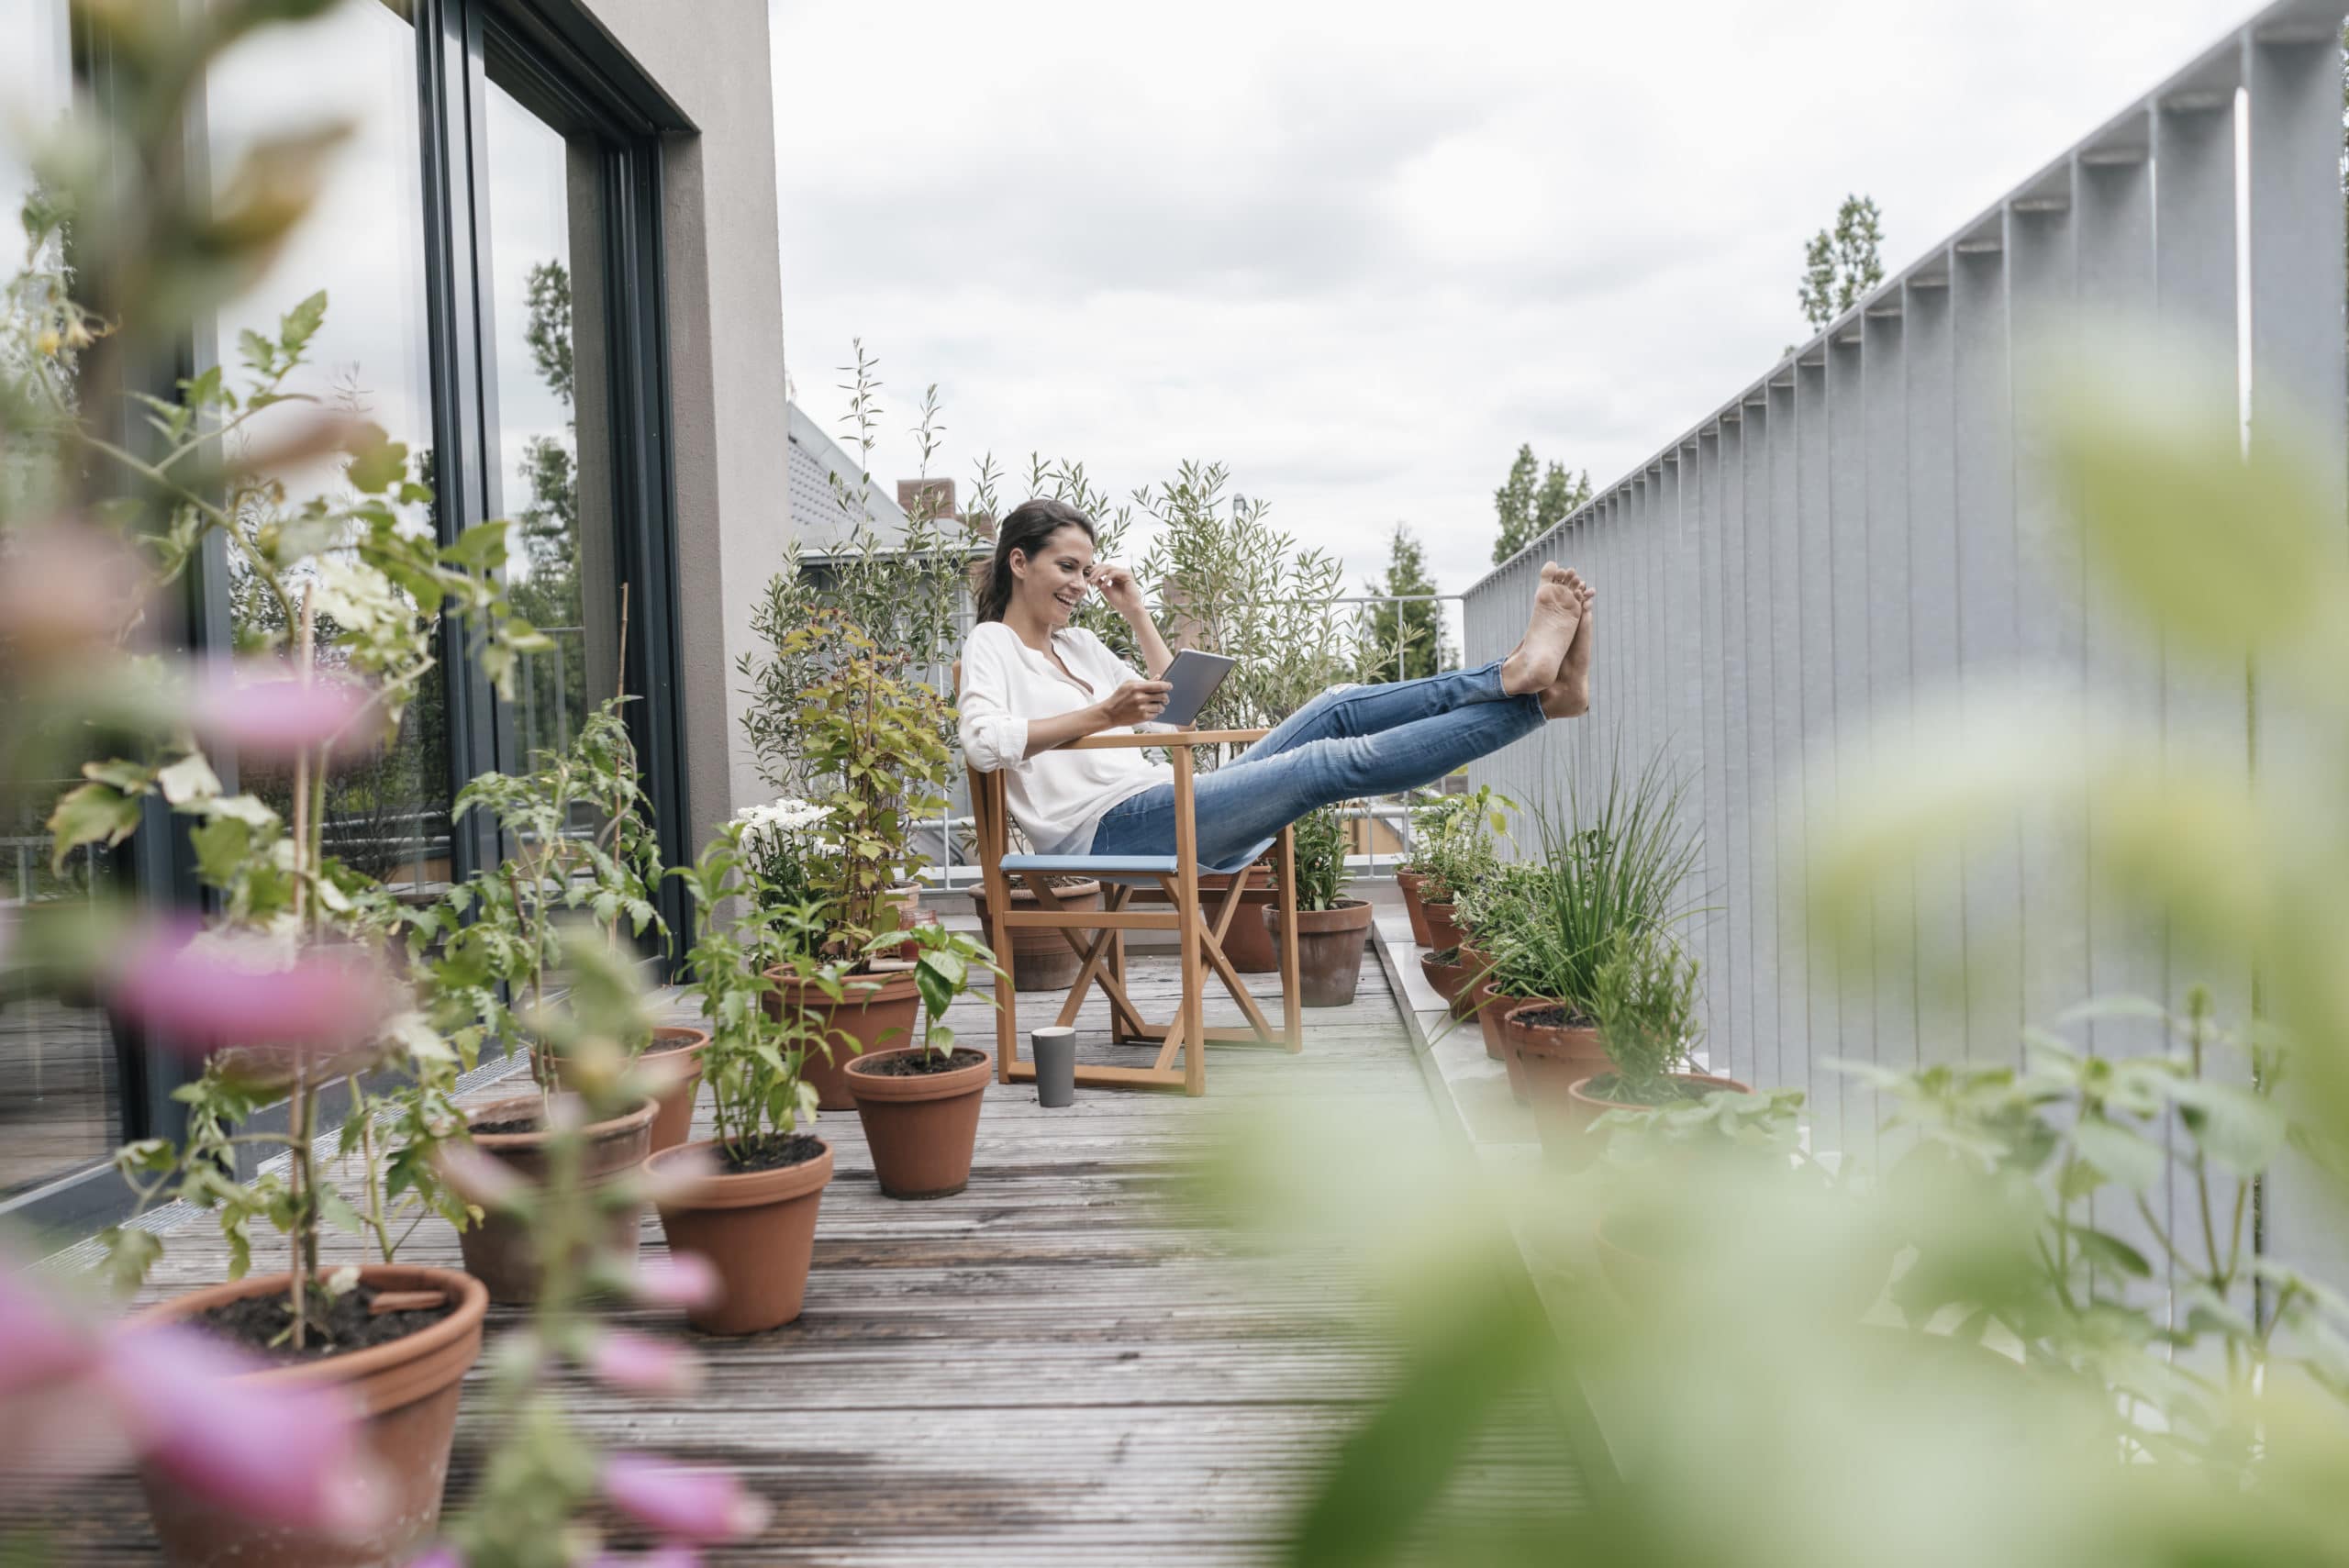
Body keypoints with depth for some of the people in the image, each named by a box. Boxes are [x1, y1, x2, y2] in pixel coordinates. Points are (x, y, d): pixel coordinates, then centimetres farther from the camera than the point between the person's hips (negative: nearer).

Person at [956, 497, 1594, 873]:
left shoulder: (1077, 644, 26)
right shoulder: (991, 646, 3)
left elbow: (1170, 706, 28)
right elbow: (983, 742, -17)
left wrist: (1136, 612, 20)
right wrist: (1100, 715, -24)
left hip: (1161, 805, 8)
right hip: (1103, 832, -8)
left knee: (1337, 710, -9)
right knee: (1329, 763, -22)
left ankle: (1526, 675, -21)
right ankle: (1531, 694, -27)